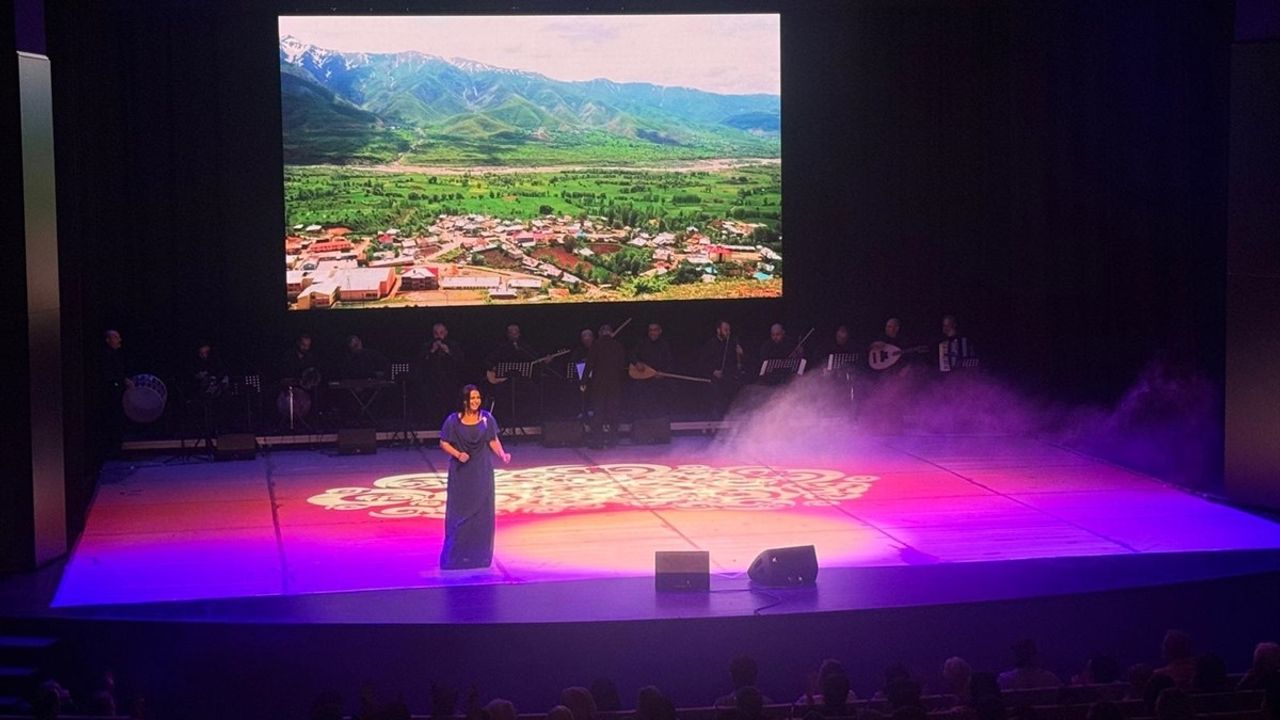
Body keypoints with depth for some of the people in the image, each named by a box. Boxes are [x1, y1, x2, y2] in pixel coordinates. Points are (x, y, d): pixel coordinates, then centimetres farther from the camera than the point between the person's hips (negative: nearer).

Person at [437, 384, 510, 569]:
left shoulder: (486, 418, -2)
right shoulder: (454, 420, -8)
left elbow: (493, 441, 2)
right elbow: (444, 443, -3)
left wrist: (503, 454, -16)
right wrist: (458, 454, -19)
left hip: (482, 472, 2)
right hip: (461, 473, -2)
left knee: (482, 511, 4)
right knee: (460, 512, 1)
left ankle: (479, 553, 14)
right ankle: (456, 555, 10)